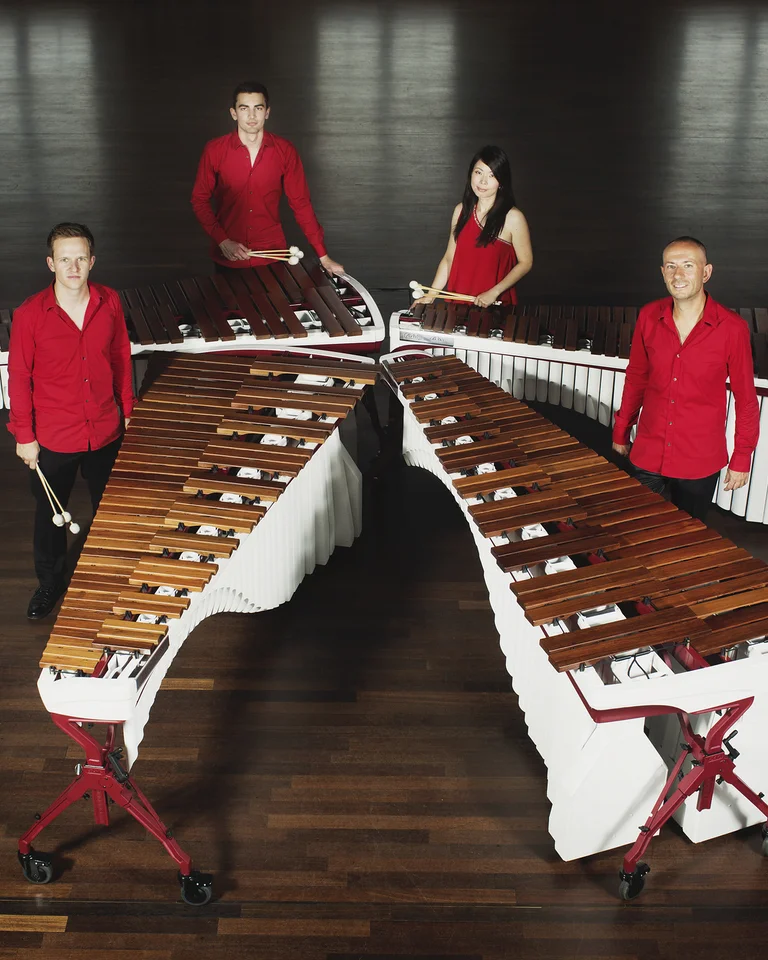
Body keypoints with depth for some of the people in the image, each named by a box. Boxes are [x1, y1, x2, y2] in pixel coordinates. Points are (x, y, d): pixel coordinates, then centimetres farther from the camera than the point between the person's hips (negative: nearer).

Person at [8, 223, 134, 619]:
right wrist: (24, 435, -7)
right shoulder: (29, 315, -16)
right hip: (52, 439, -2)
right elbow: (19, 376, -8)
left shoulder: (109, 303, -7)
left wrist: (126, 410, 9)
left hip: (106, 432, 2)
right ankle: (49, 583, 38)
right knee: (50, 515, 16)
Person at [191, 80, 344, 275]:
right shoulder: (214, 151, -8)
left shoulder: (285, 151, -6)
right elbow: (199, 200, -1)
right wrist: (223, 241, -14)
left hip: (272, 257, 0)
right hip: (228, 260, 0)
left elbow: (301, 204, -2)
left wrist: (324, 257, -4)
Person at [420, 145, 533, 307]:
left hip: (494, 305, -4)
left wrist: (494, 292, -16)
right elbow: (449, 258, 7)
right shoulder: (461, 211, 3)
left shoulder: (512, 218, -11)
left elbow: (525, 262, -7)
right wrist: (430, 296, 0)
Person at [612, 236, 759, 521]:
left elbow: (746, 398, -6)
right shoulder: (649, 317, -5)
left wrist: (741, 458, -3)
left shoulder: (732, 328, -15)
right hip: (648, 455, 3)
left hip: (699, 463, -3)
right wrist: (621, 431, 13)